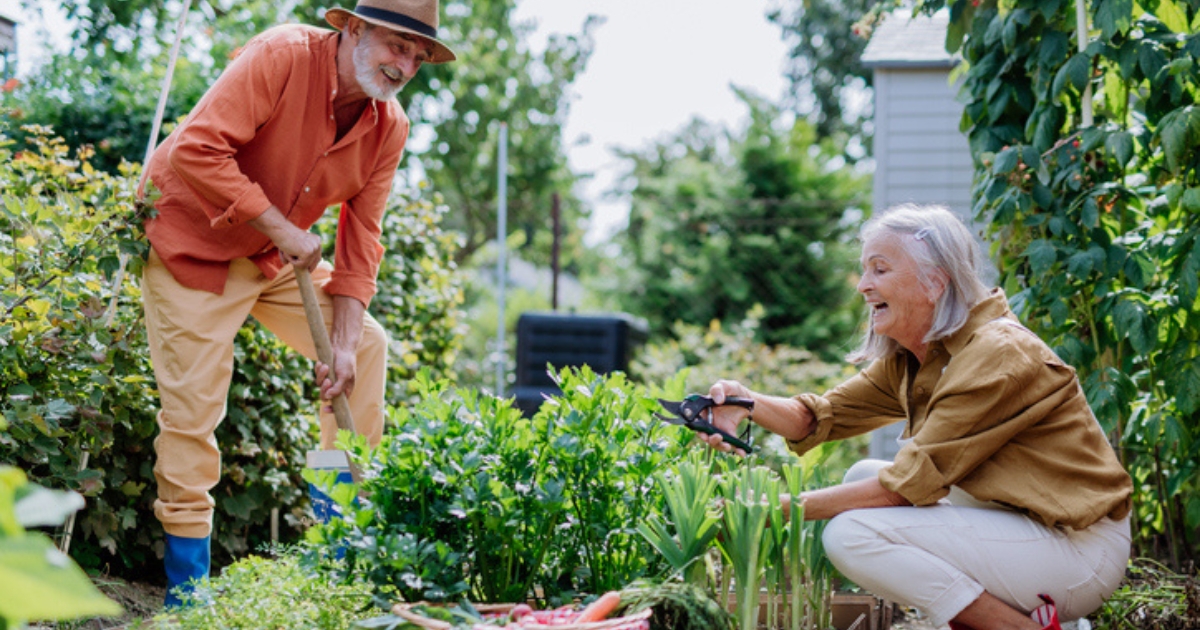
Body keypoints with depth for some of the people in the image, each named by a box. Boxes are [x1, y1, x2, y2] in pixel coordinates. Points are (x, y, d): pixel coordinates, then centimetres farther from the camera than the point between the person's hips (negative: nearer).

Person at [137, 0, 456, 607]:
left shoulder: (390, 127, -6)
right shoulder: (283, 56, -27)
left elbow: (361, 239, -3)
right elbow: (198, 149, -34)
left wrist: (345, 345, -12)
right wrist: (281, 229, -30)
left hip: (277, 259, 7)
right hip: (192, 243, -7)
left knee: (367, 346, 4)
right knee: (193, 413, -9)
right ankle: (187, 596, 2)